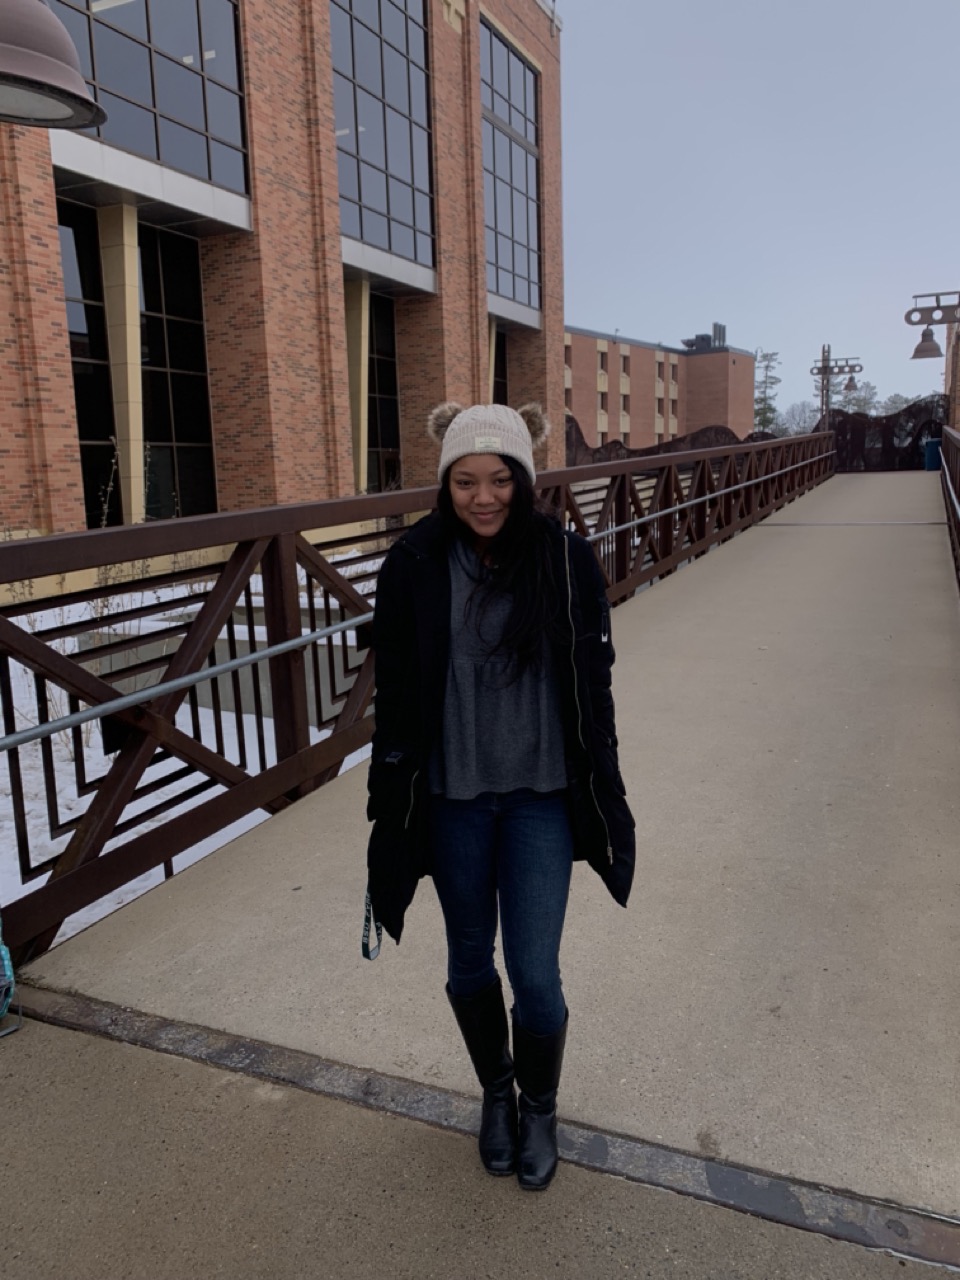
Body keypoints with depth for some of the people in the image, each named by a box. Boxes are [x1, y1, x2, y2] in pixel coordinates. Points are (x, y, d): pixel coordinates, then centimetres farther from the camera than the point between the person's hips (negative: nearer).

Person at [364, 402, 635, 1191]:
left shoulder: (566, 561, -8)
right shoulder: (414, 566, -8)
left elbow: (593, 685, -1)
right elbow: (394, 692, -2)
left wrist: (604, 795, 1)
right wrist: (391, 802, 0)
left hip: (541, 794, -1)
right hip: (452, 798, 1)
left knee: (534, 973, 1)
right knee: (470, 962, 16)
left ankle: (541, 1107, 33)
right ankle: (496, 1094, 44)